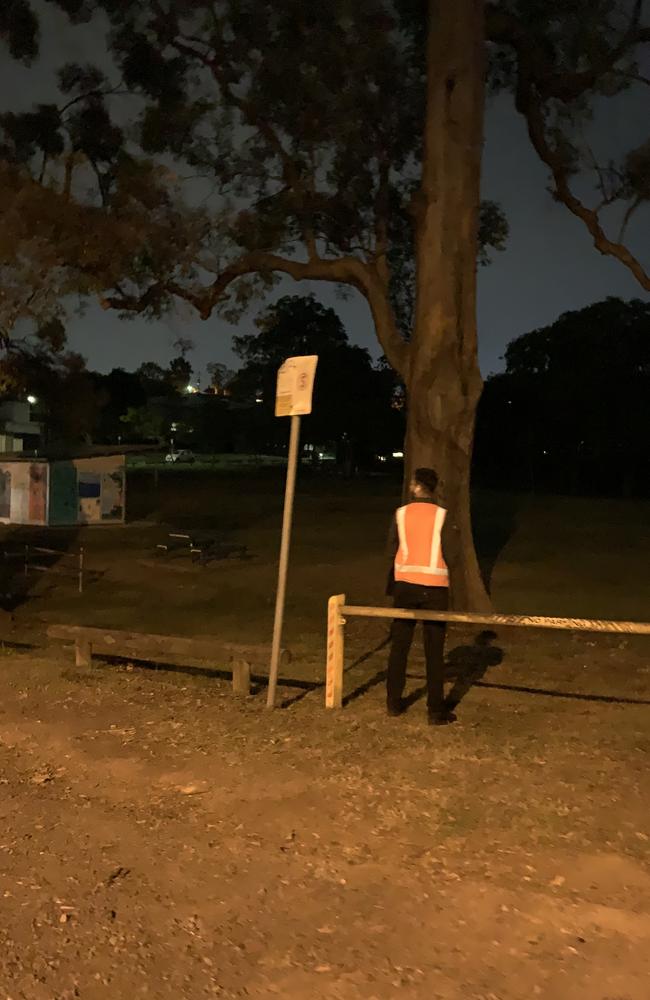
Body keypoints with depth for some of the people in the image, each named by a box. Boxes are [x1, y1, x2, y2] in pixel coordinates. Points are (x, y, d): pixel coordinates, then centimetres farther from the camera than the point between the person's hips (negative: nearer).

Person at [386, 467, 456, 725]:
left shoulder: (401, 513, 2)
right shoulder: (441, 514, -4)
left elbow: (392, 550, 5)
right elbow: (447, 553, -5)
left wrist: (391, 587, 14)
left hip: (405, 584, 2)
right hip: (433, 587, -2)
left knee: (399, 645, 13)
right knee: (434, 650, 3)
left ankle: (394, 702, 21)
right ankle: (436, 710, 5)